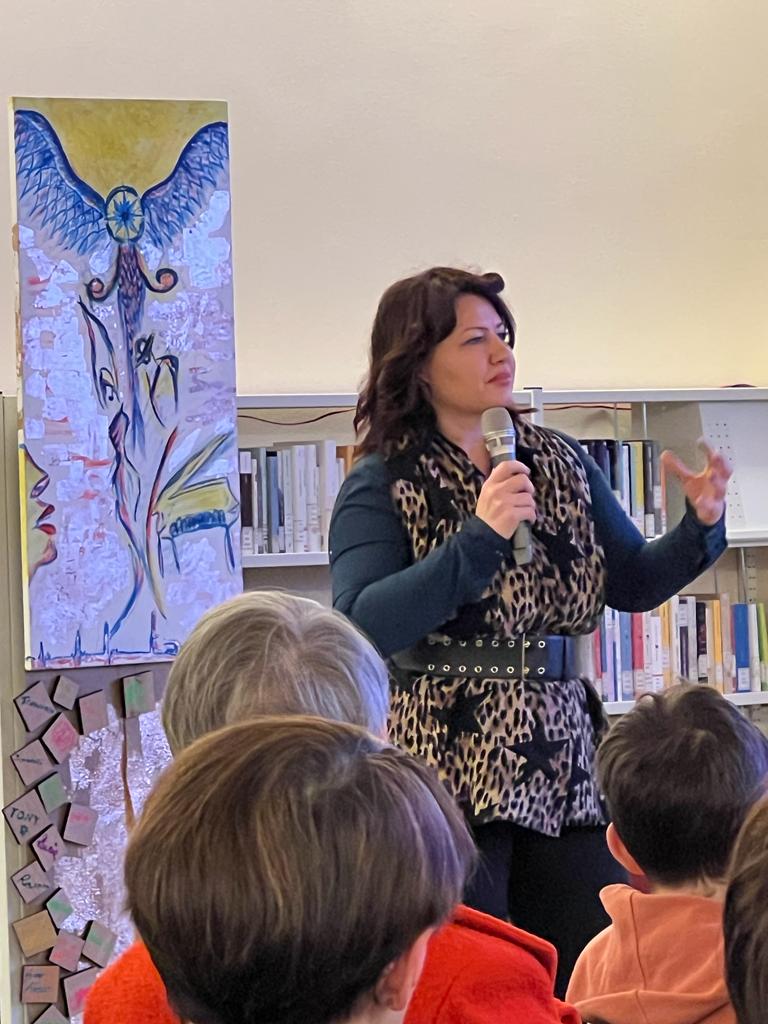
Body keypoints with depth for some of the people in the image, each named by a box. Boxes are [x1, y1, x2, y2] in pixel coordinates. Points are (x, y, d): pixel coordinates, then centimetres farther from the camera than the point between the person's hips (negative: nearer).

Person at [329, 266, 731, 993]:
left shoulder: (561, 462, 11)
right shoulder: (382, 484, -4)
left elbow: (633, 585, 13)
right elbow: (362, 627, -17)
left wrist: (700, 526, -5)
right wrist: (479, 537, -22)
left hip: (563, 764, 5)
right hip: (449, 772, -4)